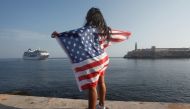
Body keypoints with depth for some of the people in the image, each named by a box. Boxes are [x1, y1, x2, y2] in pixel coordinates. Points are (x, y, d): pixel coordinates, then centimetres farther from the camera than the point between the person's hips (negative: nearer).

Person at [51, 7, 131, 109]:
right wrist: (126, 33, 45)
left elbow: (77, 33, -29)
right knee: (101, 82, 19)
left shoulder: (89, 28, -14)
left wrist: (59, 34, -31)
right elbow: (113, 33, 26)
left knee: (91, 86, -6)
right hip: (101, 58, 9)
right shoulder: (103, 28, 11)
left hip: (92, 60, -9)